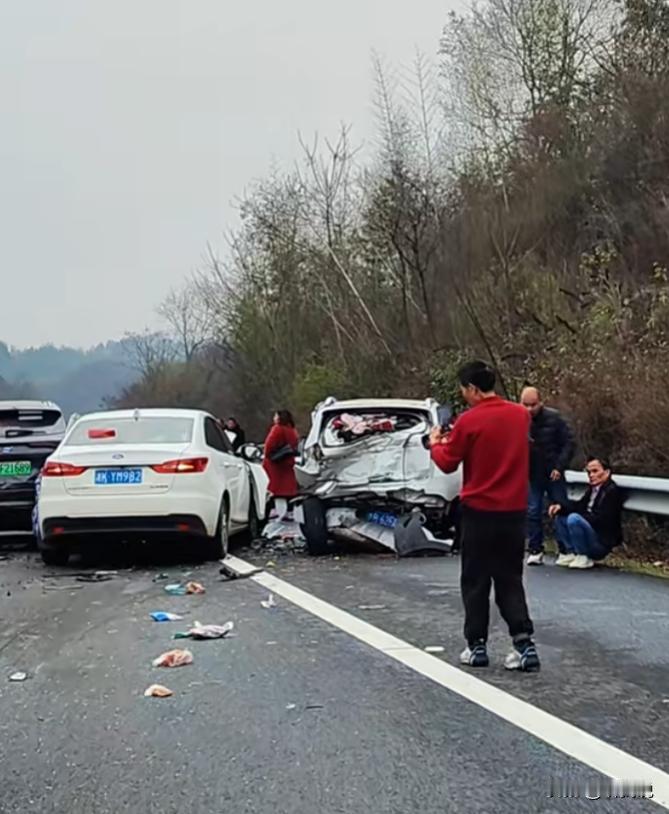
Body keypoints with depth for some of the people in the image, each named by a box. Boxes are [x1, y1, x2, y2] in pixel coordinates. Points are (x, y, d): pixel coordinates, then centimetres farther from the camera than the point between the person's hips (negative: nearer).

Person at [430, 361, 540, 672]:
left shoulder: (469, 421, -13)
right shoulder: (520, 415, 3)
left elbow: (447, 464, -3)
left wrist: (436, 444, 16)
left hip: (479, 512, -4)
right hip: (515, 511, 4)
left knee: (475, 582, 9)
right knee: (510, 580, 11)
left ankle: (477, 646, 13)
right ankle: (524, 643, 0)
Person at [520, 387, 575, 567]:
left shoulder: (554, 418, -9)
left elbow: (569, 443, -6)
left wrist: (559, 467, -12)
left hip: (553, 473, -1)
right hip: (531, 474, 1)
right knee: (533, 512, 3)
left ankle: (564, 551, 8)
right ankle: (535, 550, 11)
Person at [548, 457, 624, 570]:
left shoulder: (612, 491, -17)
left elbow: (600, 520, -23)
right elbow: (580, 505, 7)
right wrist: (561, 506, -9)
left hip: (602, 542, -9)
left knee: (573, 518, -28)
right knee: (560, 516, 10)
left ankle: (583, 557, -13)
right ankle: (572, 553, 7)